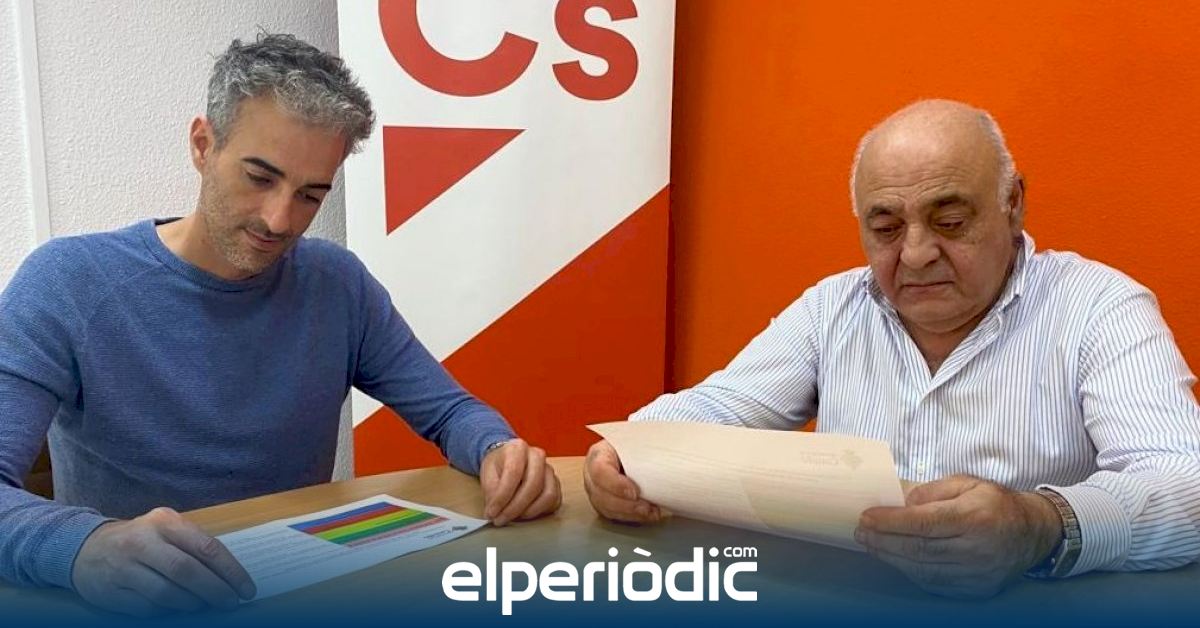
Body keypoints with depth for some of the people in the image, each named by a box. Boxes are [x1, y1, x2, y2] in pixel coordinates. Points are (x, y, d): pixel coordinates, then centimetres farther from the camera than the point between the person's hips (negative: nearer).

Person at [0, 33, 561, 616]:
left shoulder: (339, 284, -2)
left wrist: (498, 452, -22)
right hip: (127, 606, -2)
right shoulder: (68, 282, -11)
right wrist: (86, 544, -42)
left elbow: (450, 412, 1)